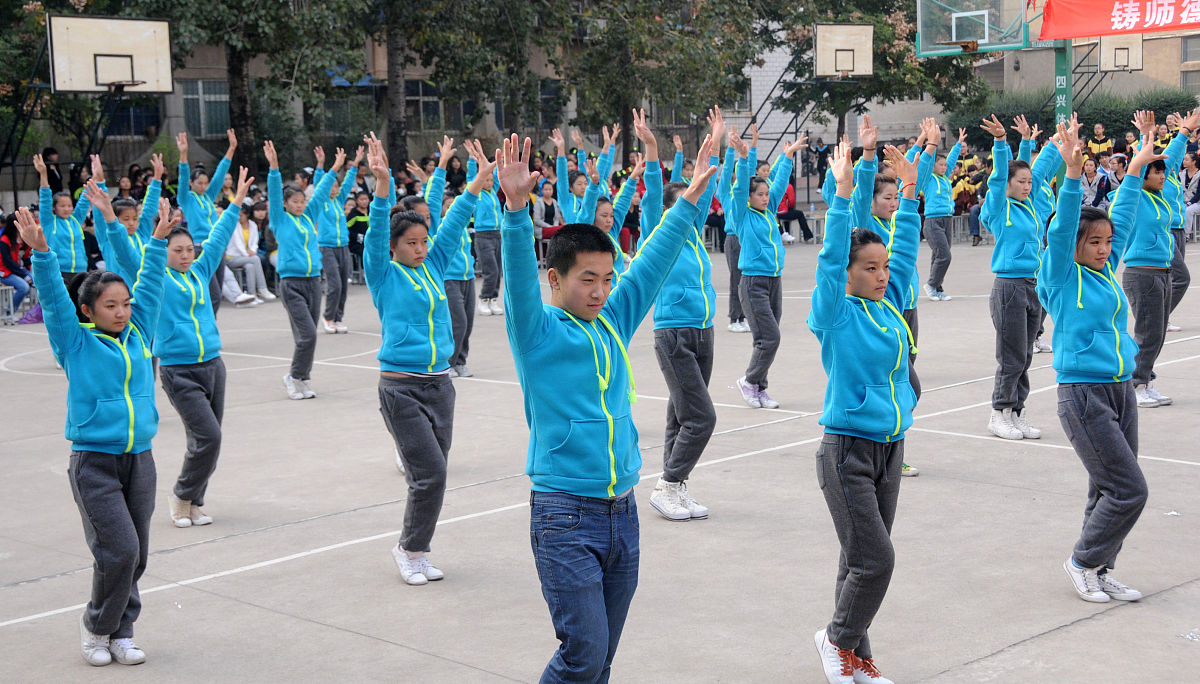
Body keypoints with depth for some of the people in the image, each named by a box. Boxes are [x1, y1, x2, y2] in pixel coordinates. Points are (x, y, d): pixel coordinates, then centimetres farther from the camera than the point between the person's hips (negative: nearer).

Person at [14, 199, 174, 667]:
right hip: (94, 461, -4)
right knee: (119, 550, -11)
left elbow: (149, 285, 11)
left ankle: (120, 632, 20)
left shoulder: (138, 334, 8)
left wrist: (158, 241, 6)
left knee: (136, 554, 7)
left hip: (139, 459, 5)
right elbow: (53, 298, -12)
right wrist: (40, 251, -24)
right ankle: (96, 626, 11)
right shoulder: (76, 343, -2)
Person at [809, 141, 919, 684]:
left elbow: (905, 250, 10)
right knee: (874, 560, -9)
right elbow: (830, 258, -21)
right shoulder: (837, 314, -10)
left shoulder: (889, 305, 7)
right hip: (847, 450, -6)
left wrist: (909, 192, 2)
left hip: (890, 448, 6)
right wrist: (842, 193, -26)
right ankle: (837, 637, 13)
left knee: (864, 560, 13)